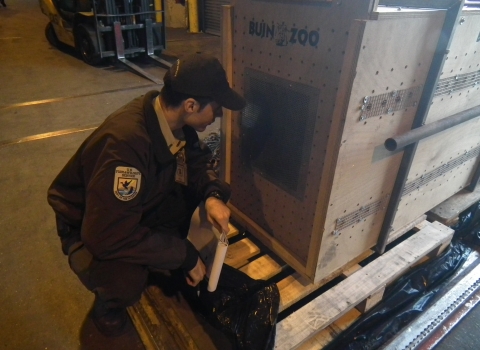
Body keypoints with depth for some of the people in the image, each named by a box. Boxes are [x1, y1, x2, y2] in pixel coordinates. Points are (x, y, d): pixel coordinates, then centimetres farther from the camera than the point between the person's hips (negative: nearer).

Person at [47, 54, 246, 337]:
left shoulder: (172, 119, -17)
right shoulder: (125, 143, -39)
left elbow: (197, 160, 0)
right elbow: (110, 237, -36)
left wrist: (212, 195, -22)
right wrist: (185, 255, -26)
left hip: (142, 205, 7)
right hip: (89, 227, -7)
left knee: (200, 185, -10)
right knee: (125, 282, -34)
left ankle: (164, 261, 10)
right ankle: (109, 300, 5)